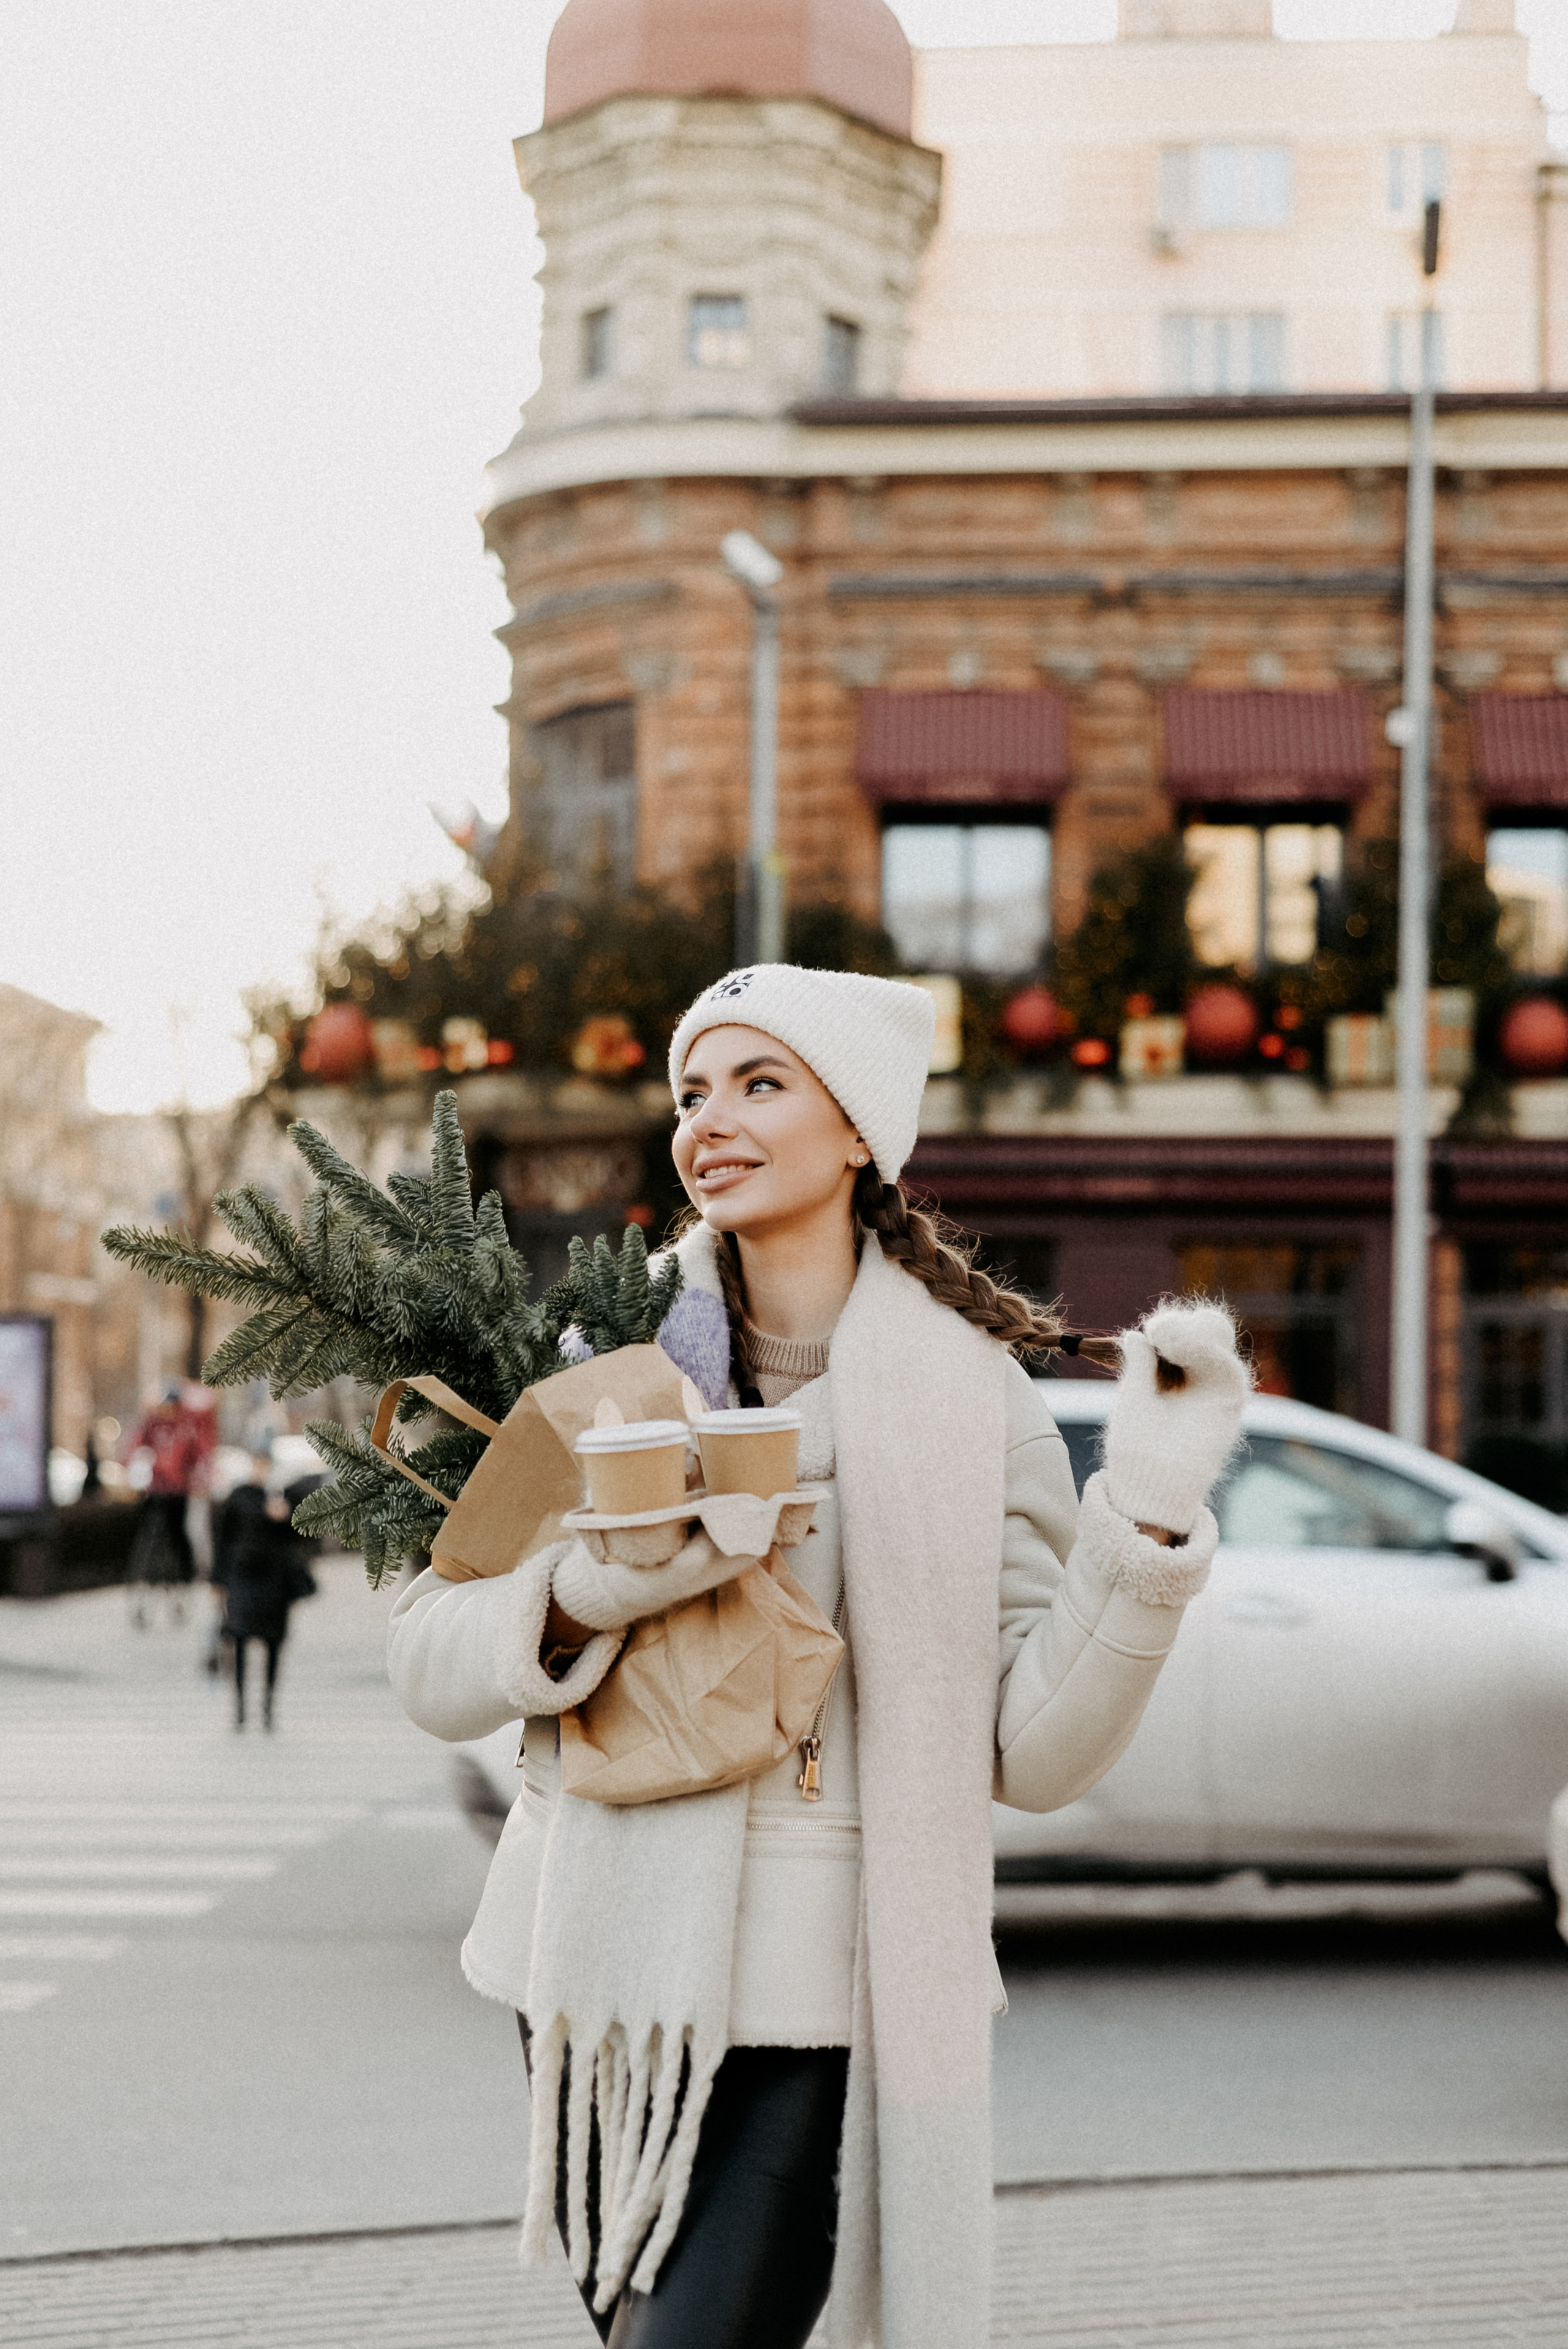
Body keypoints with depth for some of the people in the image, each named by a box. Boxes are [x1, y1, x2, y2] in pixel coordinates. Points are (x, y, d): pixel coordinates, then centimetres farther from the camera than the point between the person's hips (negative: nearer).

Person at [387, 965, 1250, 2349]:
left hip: (807, 1994, -3)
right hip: (600, 1962, 3)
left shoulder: (967, 1396, -1)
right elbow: (430, 1664, 1)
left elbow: (1035, 1755, -6)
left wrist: (1148, 1513, -16)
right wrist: (584, 1597, -17)